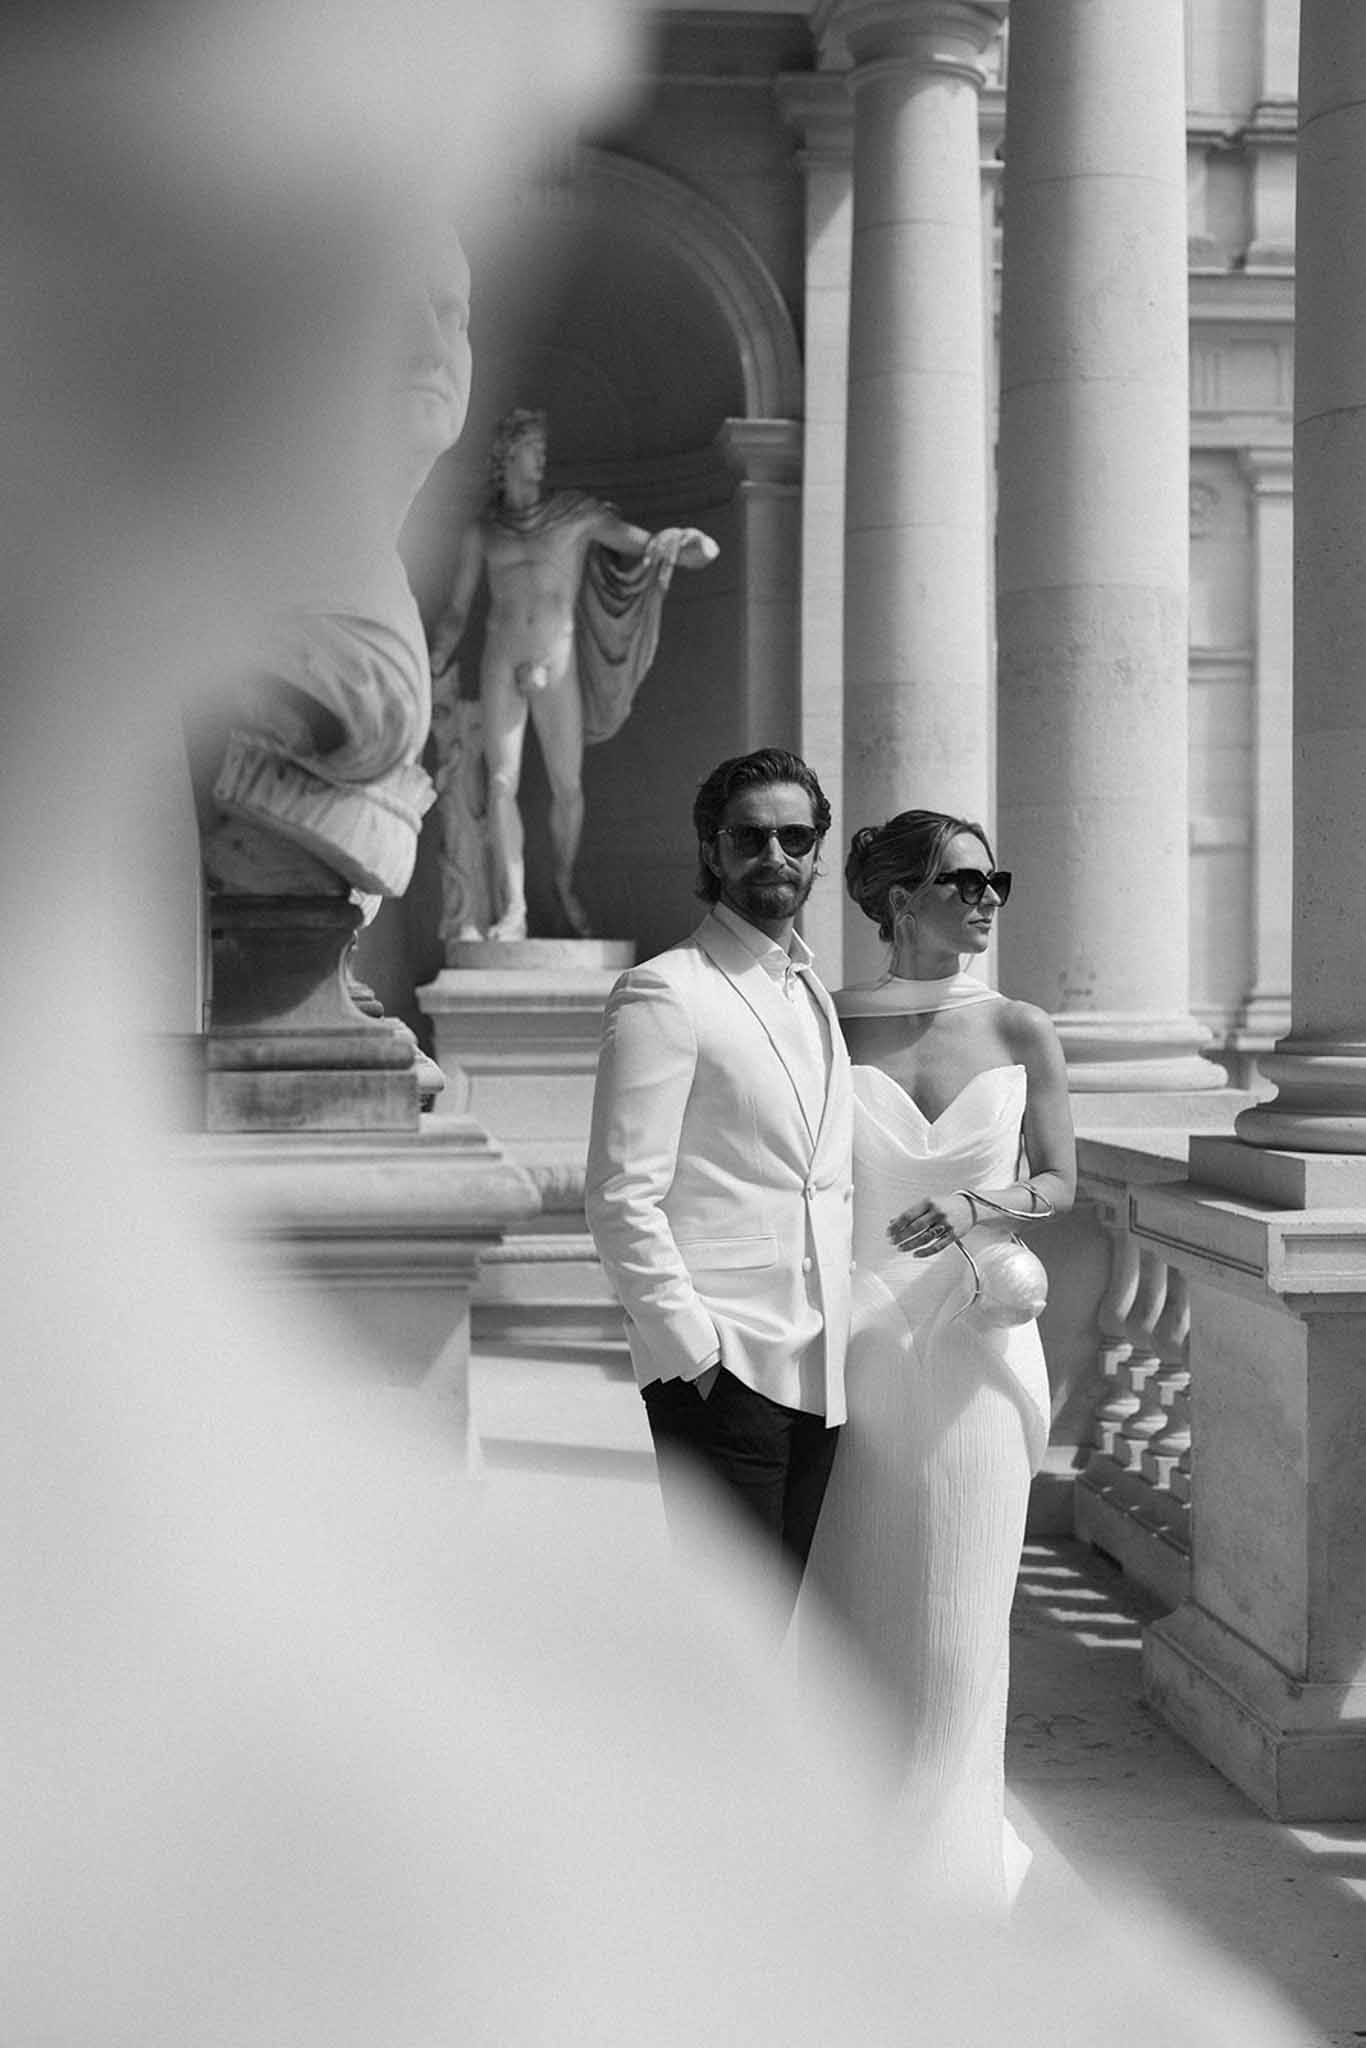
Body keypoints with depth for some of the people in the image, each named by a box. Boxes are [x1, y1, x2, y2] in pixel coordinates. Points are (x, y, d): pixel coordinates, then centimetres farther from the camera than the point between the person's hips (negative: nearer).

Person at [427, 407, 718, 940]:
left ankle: (564, 885, 30)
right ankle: (512, 910, -14)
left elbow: (647, 546, 2)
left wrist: (691, 546, -19)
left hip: (557, 666, 0)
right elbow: (456, 611, 15)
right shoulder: (482, 532, 11)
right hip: (501, 665, 0)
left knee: (568, 786, 5)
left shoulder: (577, 513, 7)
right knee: (502, 784, -12)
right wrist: (429, 669, 3)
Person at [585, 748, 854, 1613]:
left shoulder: (813, 997, 18)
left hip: (817, 1371, 8)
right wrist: (692, 1351, -16)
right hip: (721, 1369, -8)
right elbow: (622, 1198, -12)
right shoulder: (665, 993, -7)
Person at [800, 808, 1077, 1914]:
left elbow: (1060, 1182, 5)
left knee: (958, 1600, 5)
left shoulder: (1019, 1032, 2)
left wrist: (972, 1208, -15)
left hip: (974, 1339, 1)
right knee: (848, 1594, 4)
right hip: (853, 1337, 0)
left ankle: (946, 1847, 23)